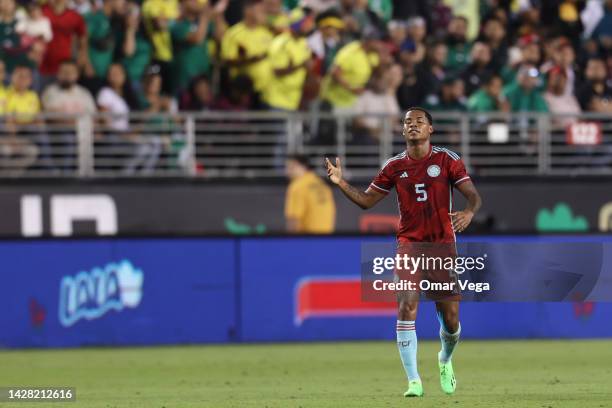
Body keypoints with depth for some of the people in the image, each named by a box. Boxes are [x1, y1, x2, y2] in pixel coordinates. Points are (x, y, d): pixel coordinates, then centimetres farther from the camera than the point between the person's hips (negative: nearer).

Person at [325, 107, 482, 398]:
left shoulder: (448, 160, 0)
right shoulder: (395, 166, 6)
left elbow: (473, 195, -5)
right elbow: (367, 200, 12)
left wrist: (469, 213, -27)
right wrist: (341, 183, -5)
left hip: (443, 245, -1)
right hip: (409, 245, 1)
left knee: (450, 319, 1)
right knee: (407, 307, -18)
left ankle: (445, 360, 36)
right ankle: (414, 381, -14)